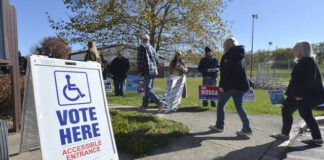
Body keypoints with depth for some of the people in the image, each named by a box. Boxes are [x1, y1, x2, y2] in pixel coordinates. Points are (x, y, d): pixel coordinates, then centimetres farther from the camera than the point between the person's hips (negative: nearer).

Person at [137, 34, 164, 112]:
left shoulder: (142, 47, -1)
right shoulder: (152, 48, 22)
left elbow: (140, 59, -10)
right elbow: (156, 60, 23)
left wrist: (139, 71, -8)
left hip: (147, 71, -8)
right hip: (154, 71, 8)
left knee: (148, 89, -11)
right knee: (147, 88, 11)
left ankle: (159, 102, -21)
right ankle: (144, 106, 16)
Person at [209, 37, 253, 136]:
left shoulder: (229, 54, -9)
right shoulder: (241, 54, 16)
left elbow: (225, 71, -16)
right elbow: (242, 70, 19)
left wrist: (221, 85, -15)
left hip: (231, 84, -8)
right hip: (241, 84, 8)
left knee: (220, 104, 7)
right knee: (239, 106, 12)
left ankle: (219, 126, 14)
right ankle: (247, 129, 8)